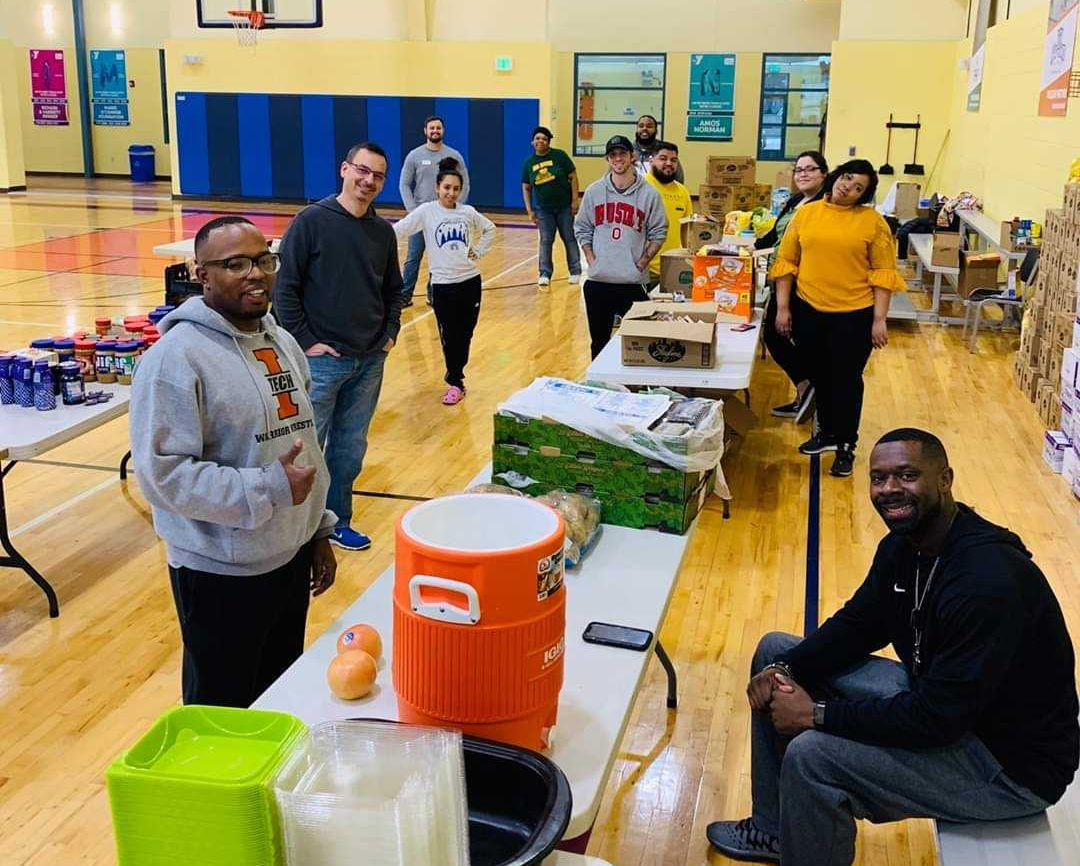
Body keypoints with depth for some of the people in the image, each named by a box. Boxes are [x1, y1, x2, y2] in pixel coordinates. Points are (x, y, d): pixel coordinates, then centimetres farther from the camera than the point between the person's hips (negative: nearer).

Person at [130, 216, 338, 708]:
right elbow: (163, 473, -23)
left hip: (291, 556, 7)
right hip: (222, 573, -7)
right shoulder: (177, 357, -18)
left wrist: (319, 531, 16)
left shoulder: (281, 342, 8)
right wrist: (269, 488, -23)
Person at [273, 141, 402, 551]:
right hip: (323, 360, -5)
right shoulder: (312, 221, -8)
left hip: (370, 362, 5)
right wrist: (305, 341, -11)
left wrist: (390, 333, 8)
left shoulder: (383, 232, 8)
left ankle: (337, 522, 28)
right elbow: (285, 287, -9)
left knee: (350, 449, 13)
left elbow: (392, 290, 20)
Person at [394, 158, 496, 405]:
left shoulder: (467, 212, 4)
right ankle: (456, 384, 16)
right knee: (449, 336, 2)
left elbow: (490, 229, 22)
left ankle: (455, 374, 28)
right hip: (443, 283, -3)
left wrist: (478, 250, 10)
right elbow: (398, 230, -13)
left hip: (470, 280, 3)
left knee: (465, 334, 9)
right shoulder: (426, 211, -5)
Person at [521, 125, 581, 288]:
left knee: (569, 238, 6)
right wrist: (529, 210, 1)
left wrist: (574, 200, -9)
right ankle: (545, 274, 6)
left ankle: (575, 272, 16)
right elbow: (526, 188, 7)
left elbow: (573, 177, -5)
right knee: (545, 241, 1)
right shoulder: (529, 163, 1)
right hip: (544, 209, 2)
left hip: (564, 206, -2)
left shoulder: (559, 156, -7)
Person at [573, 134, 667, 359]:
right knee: (599, 341, 13)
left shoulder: (649, 194, -2)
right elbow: (582, 229, 10)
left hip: (634, 282, -2)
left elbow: (658, 233, 3)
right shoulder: (594, 191, 4)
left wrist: (642, 263, -5)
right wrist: (591, 260, 0)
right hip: (598, 281, 2)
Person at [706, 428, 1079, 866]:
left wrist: (818, 713, -23)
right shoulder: (903, 545, -3)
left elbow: (936, 719, -31)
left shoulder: (988, 581, -32)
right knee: (775, 650, 8)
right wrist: (784, 669, -11)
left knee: (812, 756, -28)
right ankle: (775, 829, 19)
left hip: (1011, 762, -9)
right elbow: (857, 624, 7)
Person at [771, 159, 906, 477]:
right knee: (820, 375, 17)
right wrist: (783, 307, 0)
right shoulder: (806, 213, 2)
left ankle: (846, 447, 18)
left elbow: (883, 273, -5)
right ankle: (827, 431, 36)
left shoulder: (873, 221, -5)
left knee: (847, 380, 5)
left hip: (854, 315, -3)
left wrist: (879, 320, -9)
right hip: (808, 310, 3)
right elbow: (786, 262, 4)